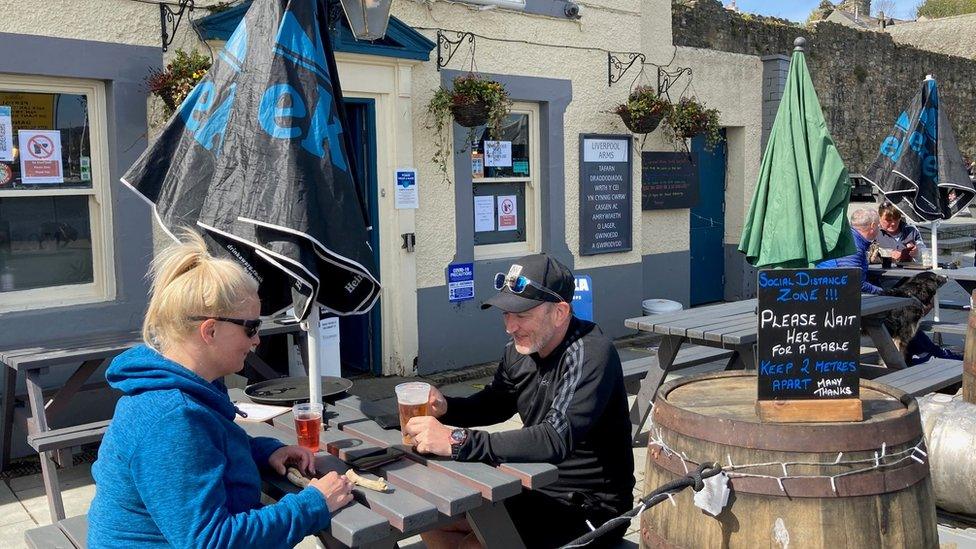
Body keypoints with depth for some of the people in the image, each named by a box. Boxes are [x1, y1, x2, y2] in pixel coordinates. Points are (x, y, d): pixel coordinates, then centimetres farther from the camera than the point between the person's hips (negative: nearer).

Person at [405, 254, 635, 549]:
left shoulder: (589, 355, -24)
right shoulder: (520, 348, -2)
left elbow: (555, 440, -35)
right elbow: (493, 403, 15)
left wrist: (456, 441, -38)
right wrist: (444, 408, -7)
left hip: (591, 506, -7)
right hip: (535, 488, 7)